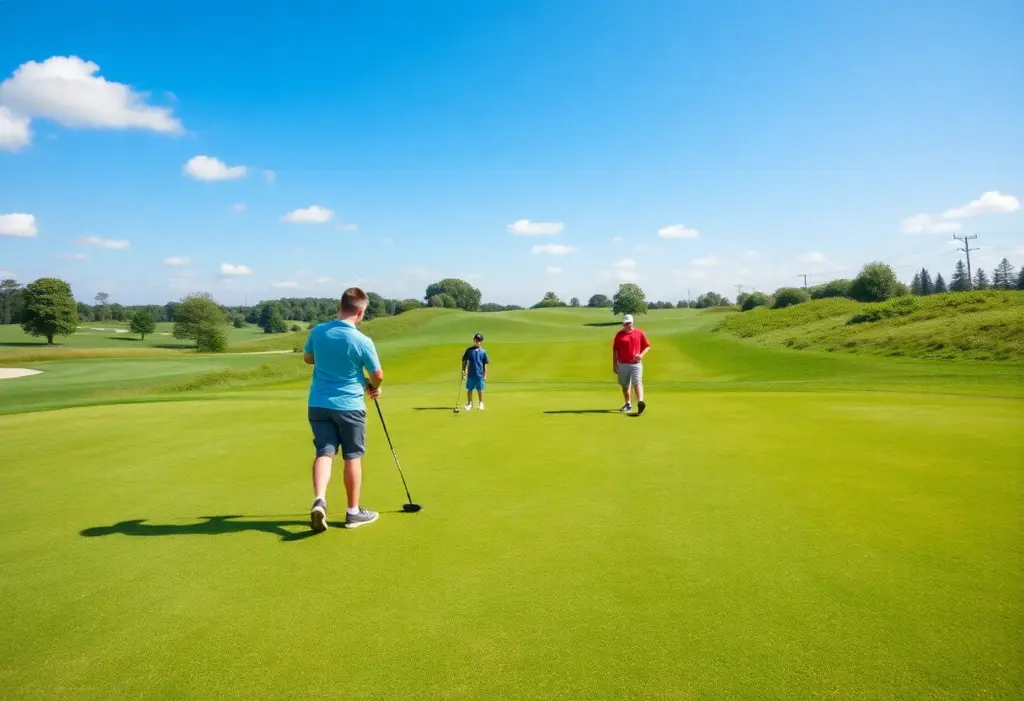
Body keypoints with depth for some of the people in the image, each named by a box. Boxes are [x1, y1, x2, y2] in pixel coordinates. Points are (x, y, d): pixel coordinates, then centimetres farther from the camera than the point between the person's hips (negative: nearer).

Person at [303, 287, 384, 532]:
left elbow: (308, 358, 17)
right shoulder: (362, 341, -16)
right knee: (353, 457, 8)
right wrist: (374, 387, 19)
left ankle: (319, 500, -19)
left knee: (324, 452, 4)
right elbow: (378, 375, -3)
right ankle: (353, 511, 17)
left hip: (318, 404, 4)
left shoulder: (318, 332, -2)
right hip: (349, 406, -4)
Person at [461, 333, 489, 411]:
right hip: (470, 374, 0)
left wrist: (485, 374, 2)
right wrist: (463, 371, -1)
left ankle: (480, 403, 23)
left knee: (480, 390, 8)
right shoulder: (469, 350, 0)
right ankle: (469, 403, 19)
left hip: (480, 374, 0)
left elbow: (485, 364, 4)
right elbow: (464, 361, 5)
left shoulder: (483, 352, 0)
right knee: (469, 389, 6)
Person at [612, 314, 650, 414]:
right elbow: (615, 350, 5)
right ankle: (628, 404, 26)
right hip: (622, 364, 2)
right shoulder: (619, 334, 4)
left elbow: (647, 346, 8)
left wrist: (641, 355, -10)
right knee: (625, 385, 12)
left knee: (637, 383, -17)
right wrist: (614, 365, 2)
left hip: (636, 364, -2)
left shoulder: (639, 333, 3)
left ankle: (640, 402, -32)